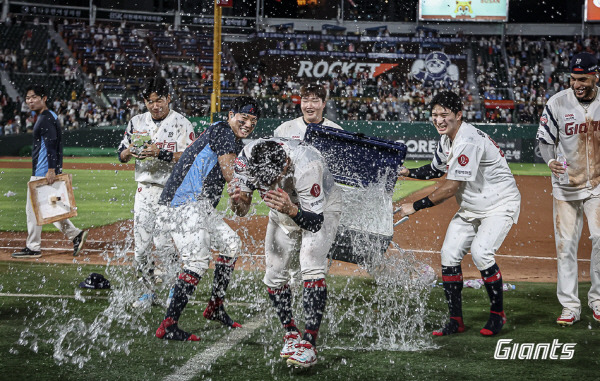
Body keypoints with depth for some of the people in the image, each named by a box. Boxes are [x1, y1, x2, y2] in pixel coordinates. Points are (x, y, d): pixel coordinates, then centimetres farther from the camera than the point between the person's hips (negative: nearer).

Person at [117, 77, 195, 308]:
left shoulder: (181, 124, -5)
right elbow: (121, 155, 14)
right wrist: (129, 151, -9)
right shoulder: (137, 122, 10)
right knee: (140, 247, 5)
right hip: (144, 191, 5)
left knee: (163, 243, -14)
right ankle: (150, 291, 21)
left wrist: (160, 153, -24)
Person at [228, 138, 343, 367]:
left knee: (311, 268, -23)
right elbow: (242, 211, -18)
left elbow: (315, 222, -38)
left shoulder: (306, 166, -42)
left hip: (322, 208, -5)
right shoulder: (247, 158, -27)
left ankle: (309, 344, -23)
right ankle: (291, 335, 22)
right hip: (285, 208, 5)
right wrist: (237, 201, -41)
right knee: (274, 274, 3)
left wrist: (292, 211, -57)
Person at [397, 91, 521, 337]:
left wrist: (416, 206, -23)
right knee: (449, 254, -1)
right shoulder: (447, 139, 2)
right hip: (471, 207, 9)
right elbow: (437, 169, 20)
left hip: (500, 204, -9)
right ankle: (456, 320, 8)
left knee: (480, 252, -24)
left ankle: (498, 314, -4)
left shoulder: (469, 142, -28)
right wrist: (408, 172, 3)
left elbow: (451, 188, -29)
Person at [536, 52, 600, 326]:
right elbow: (545, 140, -2)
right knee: (565, 244, 1)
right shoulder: (557, 103, -7)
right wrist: (551, 160, -21)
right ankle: (570, 306, 10)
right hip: (566, 185, 0)